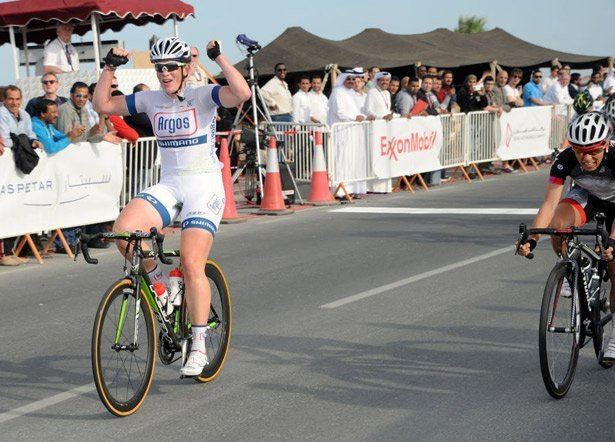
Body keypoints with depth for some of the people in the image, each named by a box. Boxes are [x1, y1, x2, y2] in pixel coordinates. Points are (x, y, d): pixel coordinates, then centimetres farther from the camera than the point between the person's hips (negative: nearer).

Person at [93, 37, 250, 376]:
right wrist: (109, 67, 2)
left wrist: (218, 57, -22)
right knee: (123, 229, -23)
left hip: (204, 186, -4)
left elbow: (242, 94, -25)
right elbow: (102, 105, 11)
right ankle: (158, 281, 5)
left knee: (192, 265, -15)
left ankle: (199, 347, -4)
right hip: (167, 185, 5)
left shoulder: (203, 96, -6)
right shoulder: (150, 100, 8)